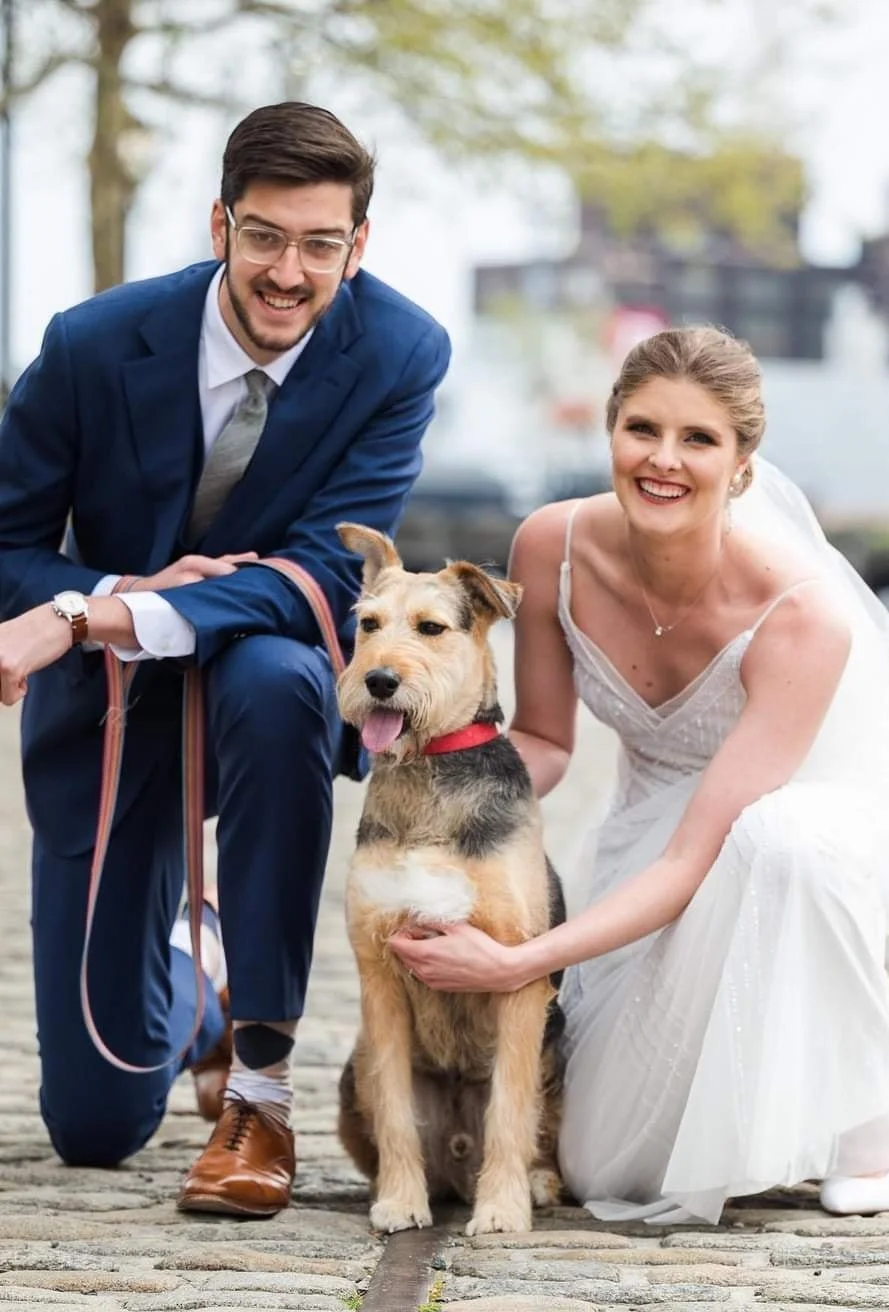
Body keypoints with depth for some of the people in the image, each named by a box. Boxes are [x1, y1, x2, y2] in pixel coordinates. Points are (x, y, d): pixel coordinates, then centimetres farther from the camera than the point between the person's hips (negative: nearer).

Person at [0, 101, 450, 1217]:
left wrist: (90, 615, -37)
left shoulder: (399, 355, -18)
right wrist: (127, 590, -31)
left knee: (274, 682, -42)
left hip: (270, 668, -1)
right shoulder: (95, 344, -17)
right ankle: (185, 984, 41)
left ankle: (261, 1086, -27)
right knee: (95, 1125, 0)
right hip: (106, 707, 1)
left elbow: (329, 572, -25)